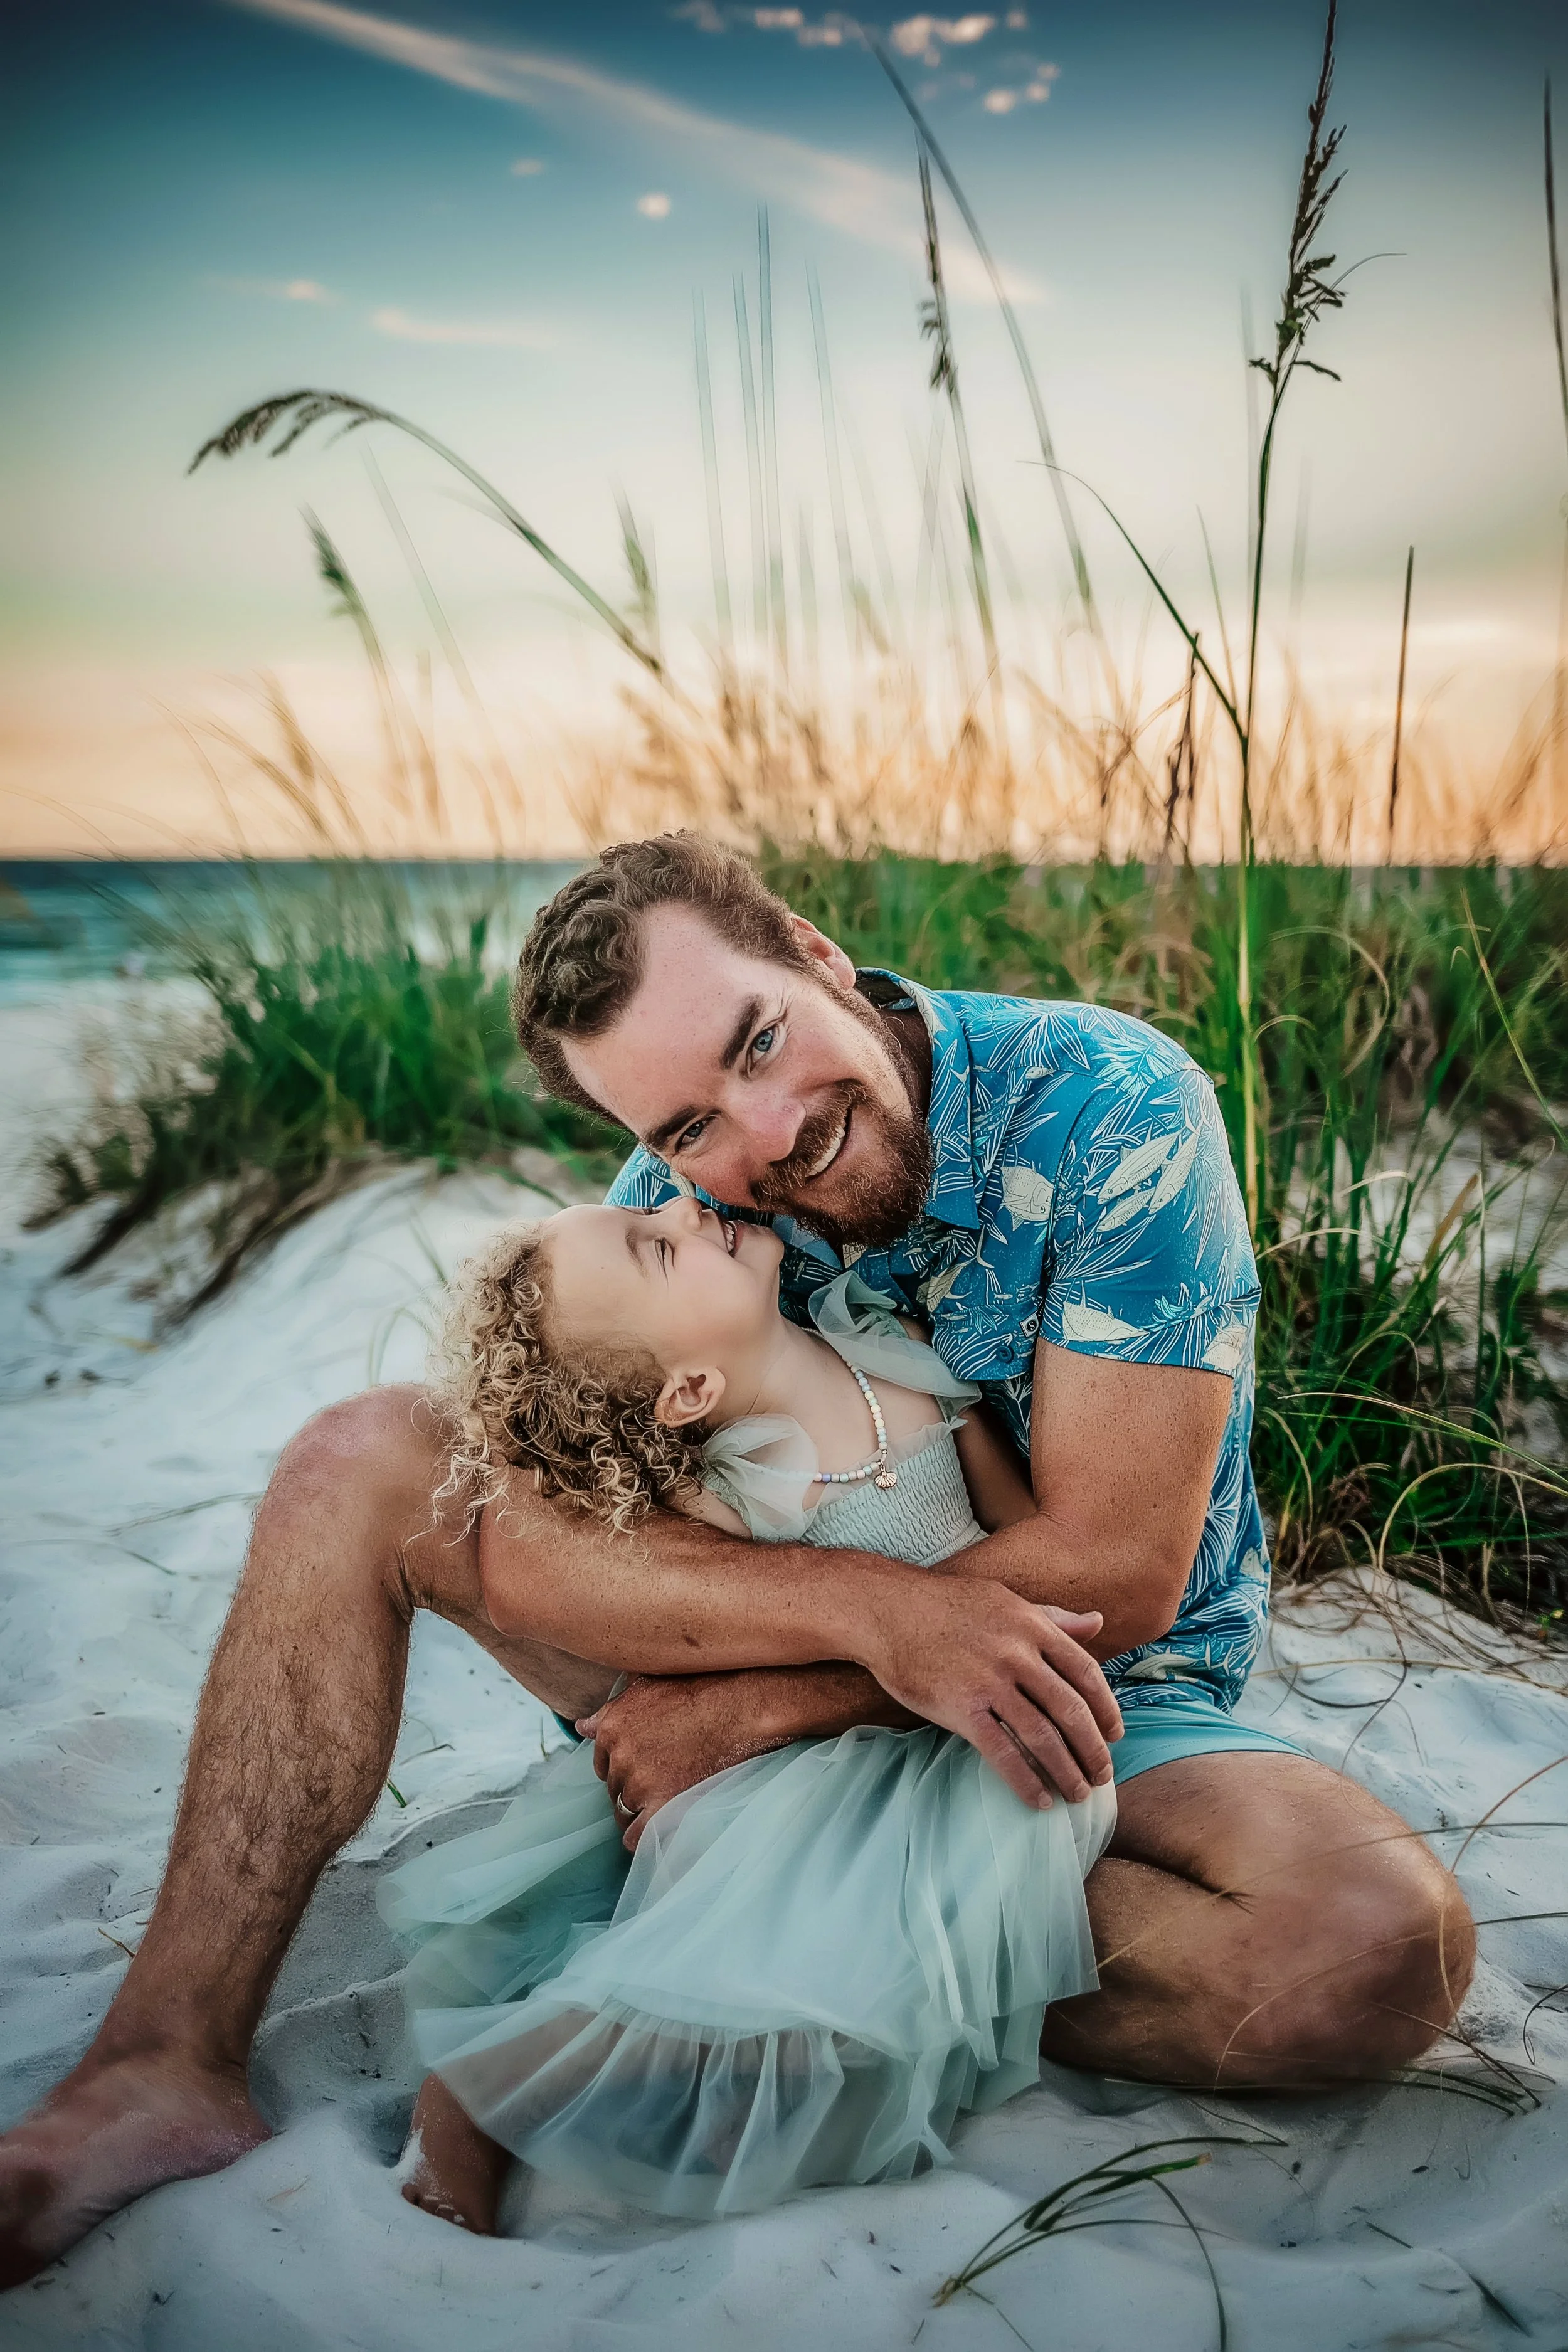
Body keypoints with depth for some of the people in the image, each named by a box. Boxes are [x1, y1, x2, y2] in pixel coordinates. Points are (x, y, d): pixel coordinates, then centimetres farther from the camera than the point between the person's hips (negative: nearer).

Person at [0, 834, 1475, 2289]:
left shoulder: (1109, 1108, -22)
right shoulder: (678, 1201, -10)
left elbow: (1115, 1570, -24)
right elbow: (529, 1552, -21)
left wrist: (753, 1703, -22)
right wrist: (885, 1610, -35)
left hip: (1086, 1699, -2)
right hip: (763, 1698, 3)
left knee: (1388, 1943, -34)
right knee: (361, 1460, -8)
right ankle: (171, 2063, -10)